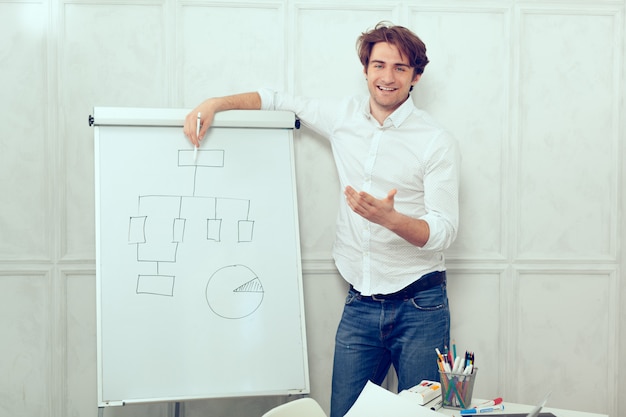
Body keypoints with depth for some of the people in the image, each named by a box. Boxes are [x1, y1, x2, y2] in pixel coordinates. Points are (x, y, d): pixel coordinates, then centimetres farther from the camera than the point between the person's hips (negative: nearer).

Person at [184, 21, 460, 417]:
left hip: (419, 306, -3)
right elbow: (277, 100, 18)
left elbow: (442, 231, -11)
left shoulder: (438, 142, -6)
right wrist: (214, 103, 3)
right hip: (361, 304, 3)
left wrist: (390, 218, -31)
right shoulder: (343, 115, 6)